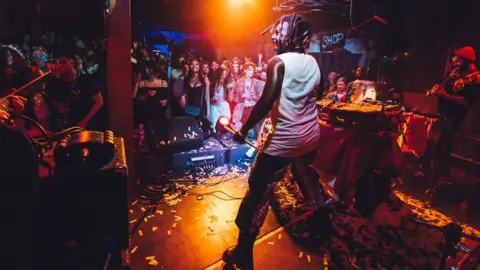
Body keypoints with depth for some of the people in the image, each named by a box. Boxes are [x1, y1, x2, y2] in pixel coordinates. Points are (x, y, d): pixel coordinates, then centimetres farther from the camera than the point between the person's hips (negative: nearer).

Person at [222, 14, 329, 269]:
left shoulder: (278, 62, -15)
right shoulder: (312, 62, 5)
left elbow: (266, 102, -26)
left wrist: (244, 129, -18)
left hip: (284, 139, -7)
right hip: (311, 135, 7)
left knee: (259, 189, 0)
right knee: (305, 175, 31)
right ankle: (321, 219, 48)